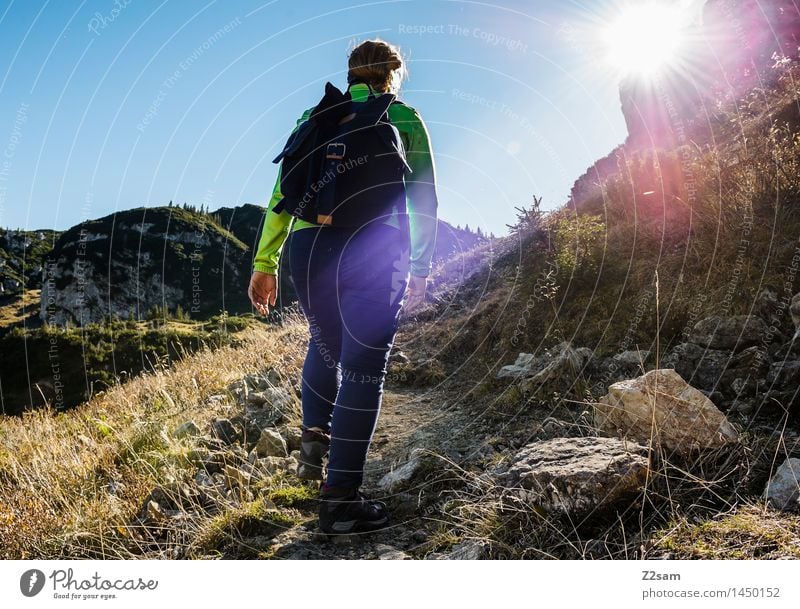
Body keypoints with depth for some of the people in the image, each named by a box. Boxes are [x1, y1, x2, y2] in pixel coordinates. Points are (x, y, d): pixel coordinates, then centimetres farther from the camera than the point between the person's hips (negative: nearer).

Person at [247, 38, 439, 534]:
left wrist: (265, 262, 12)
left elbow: (284, 193, 12)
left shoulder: (314, 117, 19)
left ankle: (315, 434, 13)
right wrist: (421, 268, 8)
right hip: (374, 248, -3)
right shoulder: (404, 119, 12)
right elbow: (424, 198, 4)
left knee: (325, 345, 28)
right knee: (363, 368, 1)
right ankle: (341, 500, 3)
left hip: (308, 246, 4)